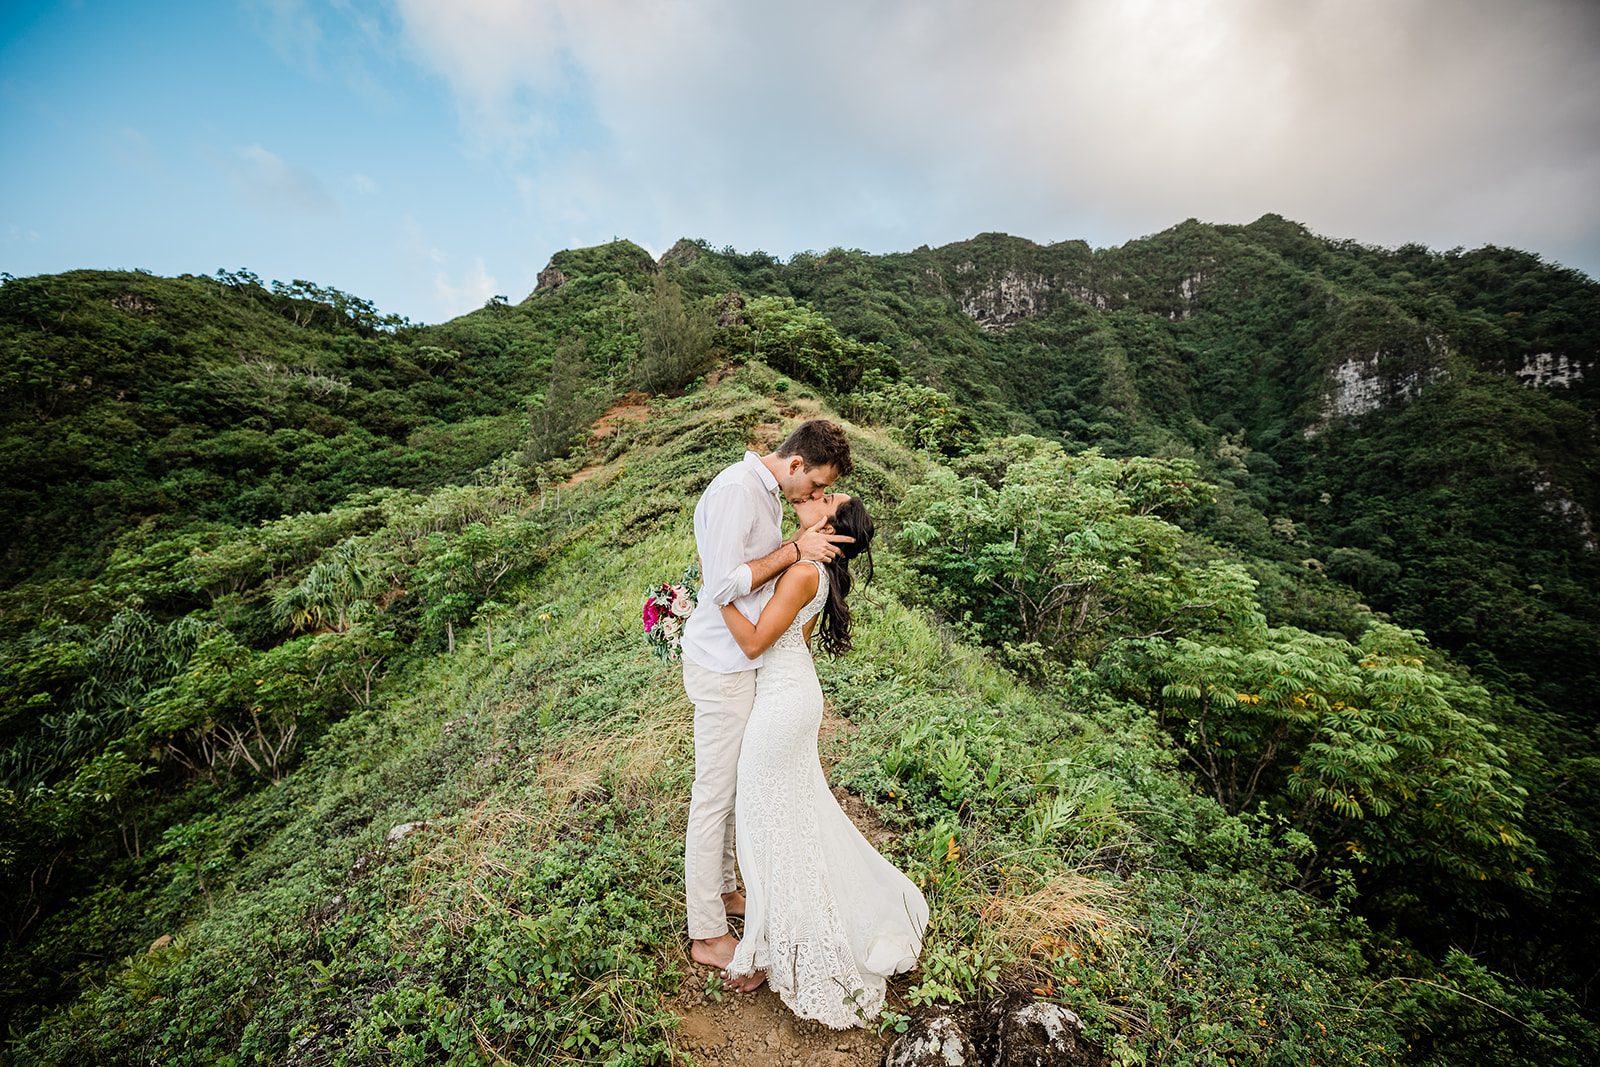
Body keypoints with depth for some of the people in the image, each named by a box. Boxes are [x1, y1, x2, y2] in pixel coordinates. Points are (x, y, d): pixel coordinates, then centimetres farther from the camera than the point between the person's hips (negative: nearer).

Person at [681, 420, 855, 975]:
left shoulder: (766, 492, 11)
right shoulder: (735, 489, -20)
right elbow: (724, 584, -26)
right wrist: (794, 550, -20)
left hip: (744, 662, 9)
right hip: (722, 665, -9)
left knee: (731, 786, 21)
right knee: (714, 793, 6)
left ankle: (721, 890, 41)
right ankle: (707, 934, 25)